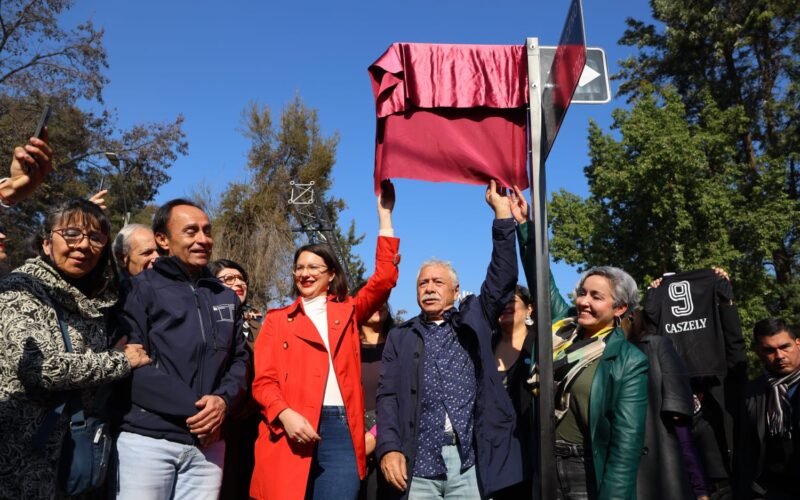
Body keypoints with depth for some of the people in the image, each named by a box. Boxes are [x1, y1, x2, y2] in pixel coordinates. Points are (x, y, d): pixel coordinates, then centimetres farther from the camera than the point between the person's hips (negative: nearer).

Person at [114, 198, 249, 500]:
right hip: (147, 439, -4)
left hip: (207, 443, 5)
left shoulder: (226, 298, 15)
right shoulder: (141, 288, -2)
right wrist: (191, 408, -14)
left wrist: (224, 400, -6)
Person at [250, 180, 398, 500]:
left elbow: (385, 277, 6)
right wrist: (286, 414, -15)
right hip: (291, 431, 0)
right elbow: (263, 380, 5)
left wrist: (384, 213, 6)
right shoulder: (278, 319, 14)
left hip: (341, 428, 1)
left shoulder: (347, 312, 17)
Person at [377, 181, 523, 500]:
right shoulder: (401, 337, 11)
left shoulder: (473, 320, 11)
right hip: (417, 466, 0)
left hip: (471, 465, 0)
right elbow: (388, 397, 4)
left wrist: (502, 213, -3)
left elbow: (502, 279, 0)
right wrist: (389, 448, -12)